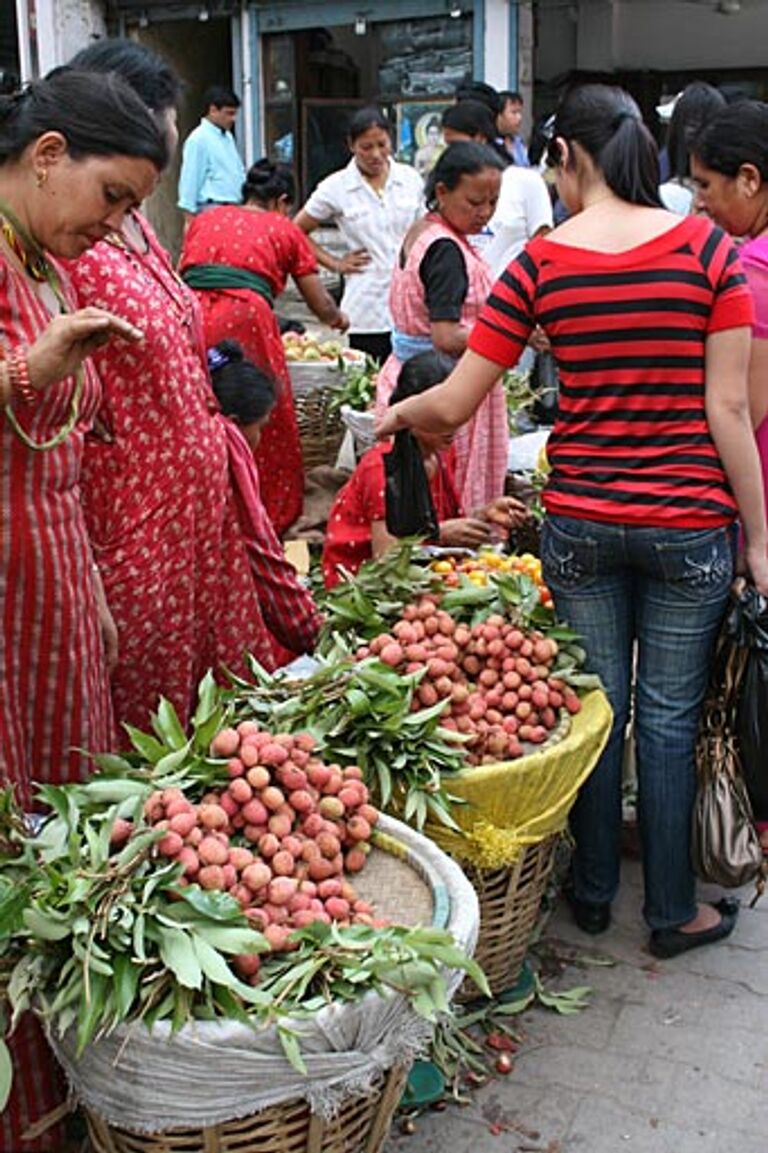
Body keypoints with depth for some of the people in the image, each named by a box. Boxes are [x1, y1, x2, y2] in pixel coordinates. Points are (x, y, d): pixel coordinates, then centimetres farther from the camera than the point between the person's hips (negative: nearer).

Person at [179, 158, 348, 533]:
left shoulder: (204, 220, 26)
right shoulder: (284, 230, 19)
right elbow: (321, 305, 24)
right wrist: (338, 320, 45)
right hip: (244, 322, -3)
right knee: (264, 430, 9)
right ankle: (267, 522, 15)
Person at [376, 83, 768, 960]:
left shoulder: (540, 264, -4)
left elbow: (453, 405, -4)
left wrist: (394, 414, 18)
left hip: (579, 525, 1)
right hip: (689, 526, -1)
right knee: (669, 718, 11)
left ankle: (593, 894, 32)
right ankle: (673, 912, 26)